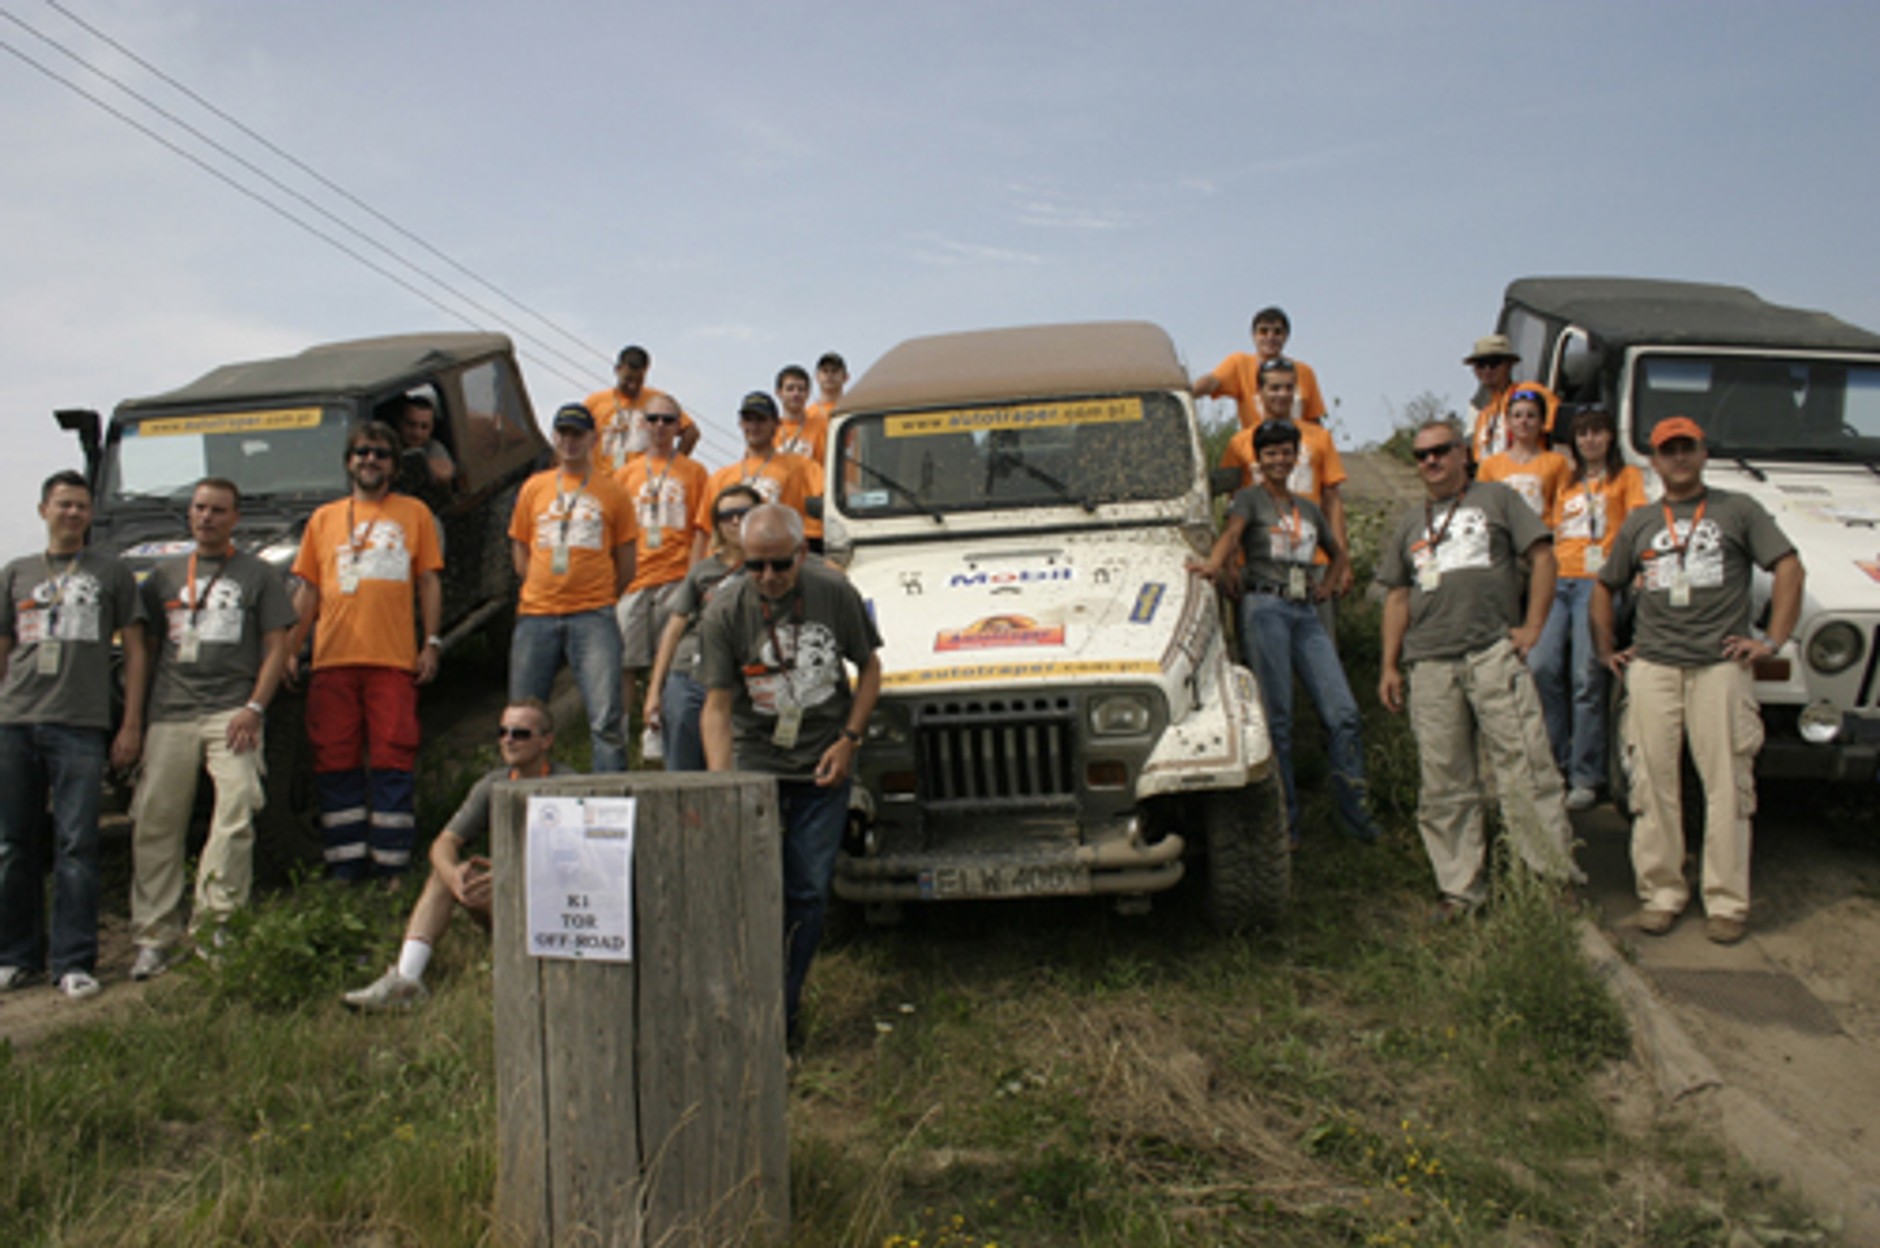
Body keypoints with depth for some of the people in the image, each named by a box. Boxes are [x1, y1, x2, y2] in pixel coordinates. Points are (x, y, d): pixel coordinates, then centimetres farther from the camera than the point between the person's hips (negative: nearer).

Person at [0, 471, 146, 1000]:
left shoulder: (112, 573, 9)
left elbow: (135, 650, 7)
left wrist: (131, 724, 0)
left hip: (81, 725, -3)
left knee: (76, 845, -4)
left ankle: (73, 962, 0)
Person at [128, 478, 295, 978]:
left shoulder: (258, 576, 10)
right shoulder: (164, 575, 20)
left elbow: (276, 648, 5)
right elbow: (148, 647, 19)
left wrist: (254, 708, -8)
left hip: (231, 713, -3)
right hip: (170, 714, 3)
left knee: (235, 814, -16)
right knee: (154, 822, 0)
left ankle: (212, 919, -12)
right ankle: (154, 935, 6)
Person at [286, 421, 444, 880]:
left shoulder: (414, 513, 13)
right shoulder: (324, 519, 18)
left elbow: (429, 581, 9)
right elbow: (308, 589, 15)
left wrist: (431, 641, -1)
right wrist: (291, 649, 6)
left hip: (393, 659, -2)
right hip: (333, 658, 2)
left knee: (393, 763, -4)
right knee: (336, 763, 3)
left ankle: (391, 867, 2)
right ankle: (345, 865, 11)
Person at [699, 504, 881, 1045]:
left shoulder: (834, 593, -7)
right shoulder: (724, 613, -12)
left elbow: (869, 667, 5)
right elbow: (717, 705, -14)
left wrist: (848, 740, -5)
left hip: (823, 767, 1)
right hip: (755, 762, -1)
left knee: (808, 894, 3)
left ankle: (787, 1009, 19)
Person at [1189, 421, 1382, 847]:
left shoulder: (1308, 508, 21)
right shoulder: (1250, 498, 6)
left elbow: (1340, 553, 35)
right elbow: (1232, 532, -16)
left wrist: (1327, 586, 16)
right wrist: (1213, 563, -36)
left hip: (1305, 613, 5)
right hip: (1266, 609, -5)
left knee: (1343, 711, -5)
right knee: (1277, 718, -5)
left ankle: (1354, 812, 6)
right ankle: (1285, 820, 4)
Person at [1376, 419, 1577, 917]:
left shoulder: (1496, 498, 12)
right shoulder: (1410, 524, 23)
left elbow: (1542, 556, 6)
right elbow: (1398, 597, 20)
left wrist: (1532, 627, -4)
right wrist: (1390, 665, 12)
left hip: (1493, 652, -3)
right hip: (1431, 664, 4)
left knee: (1524, 764, -9)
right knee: (1444, 782, 3)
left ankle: (1557, 872, -1)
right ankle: (1461, 887, 10)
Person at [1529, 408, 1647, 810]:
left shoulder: (1626, 476, 14)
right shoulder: (1566, 482, 27)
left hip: (1598, 581, -4)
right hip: (1558, 580, 4)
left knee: (1586, 675, -14)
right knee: (1541, 665, -13)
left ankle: (1585, 777, -10)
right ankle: (1556, 759, -1)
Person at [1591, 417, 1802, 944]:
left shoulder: (1738, 510, 9)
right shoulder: (1639, 523, 17)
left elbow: (1788, 567, 3)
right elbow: (1604, 587, 25)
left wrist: (1772, 639, -4)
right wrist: (1605, 649, 15)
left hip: (1720, 666, -2)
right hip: (1651, 668, 3)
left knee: (1727, 786, -2)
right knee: (1654, 785, 2)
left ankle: (1727, 901, 5)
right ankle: (1661, 892, 11)